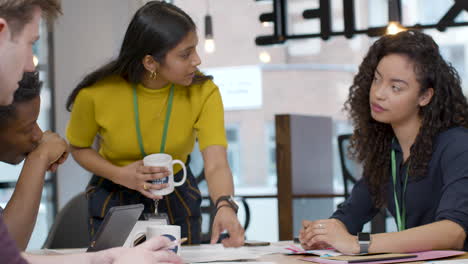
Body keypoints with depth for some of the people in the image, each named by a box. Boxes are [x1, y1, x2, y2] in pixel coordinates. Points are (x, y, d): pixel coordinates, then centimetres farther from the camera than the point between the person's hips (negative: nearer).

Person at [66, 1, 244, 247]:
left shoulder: (203, 92, -23)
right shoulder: (97, 92, -24)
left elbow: (216, 165, -33)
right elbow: (79, 148, -5)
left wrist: (225, 206, -54)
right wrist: (121, 175, -24)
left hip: (177, 199, 1)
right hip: (113, 201, -1)